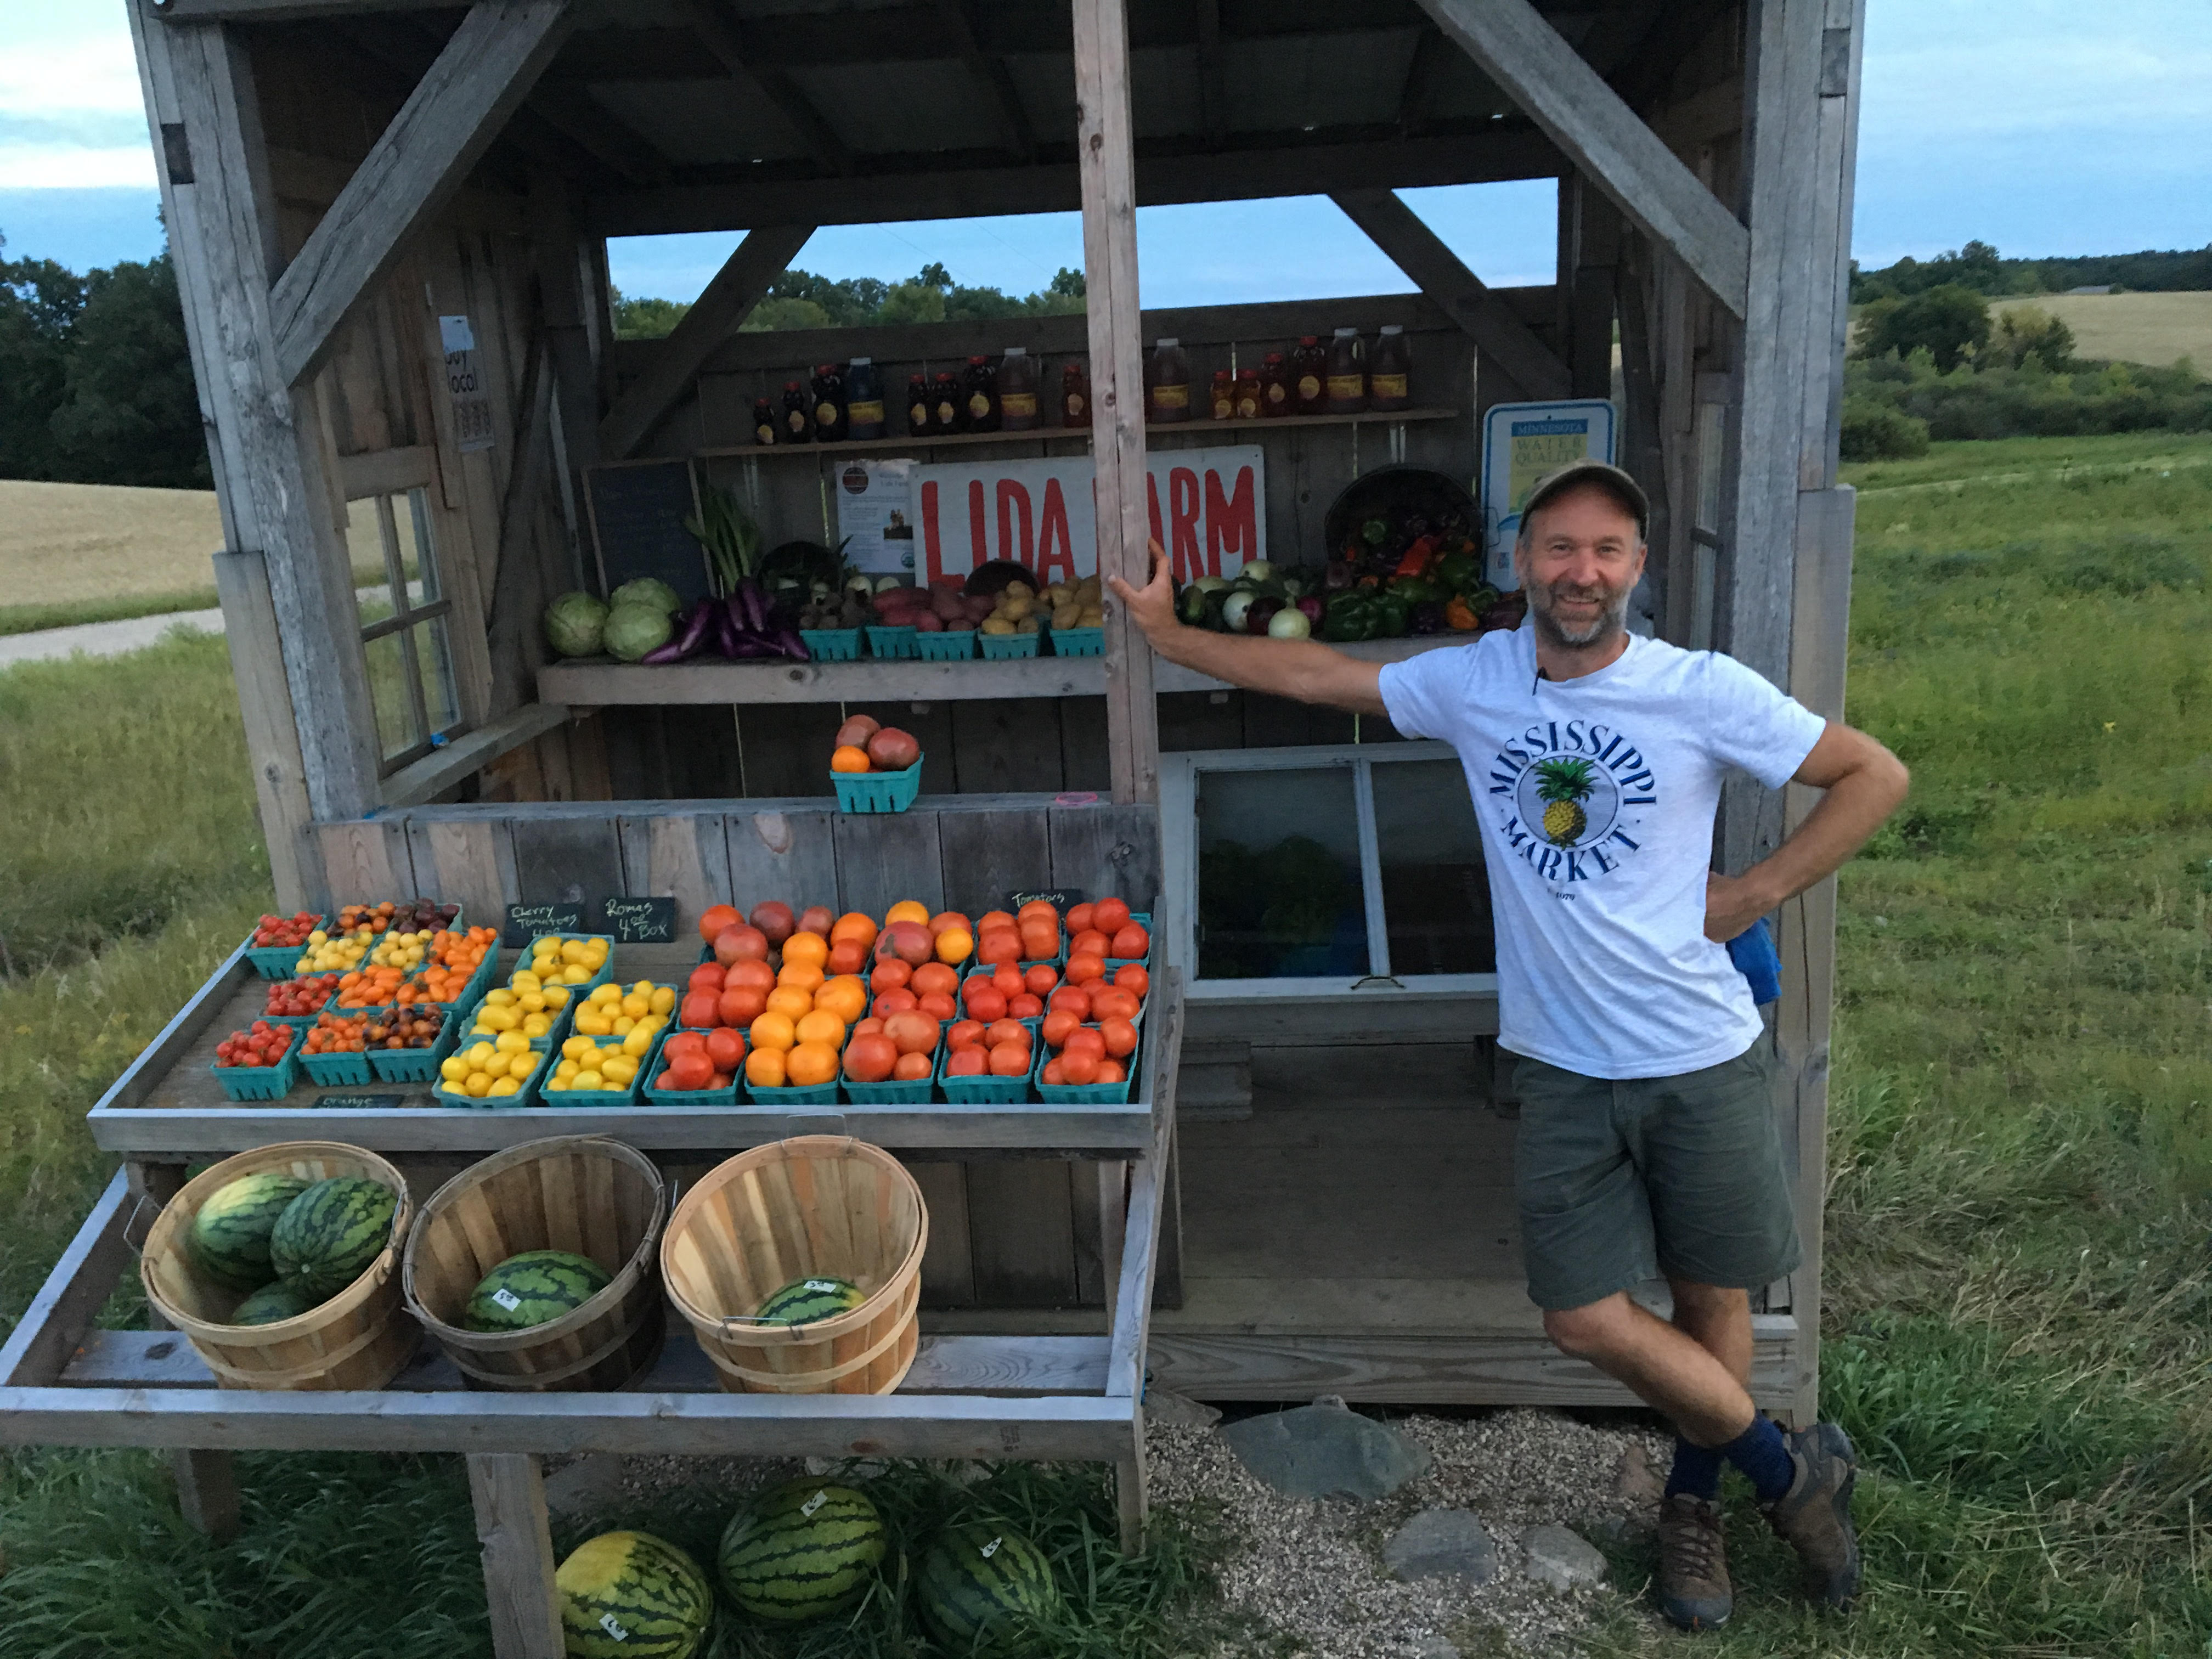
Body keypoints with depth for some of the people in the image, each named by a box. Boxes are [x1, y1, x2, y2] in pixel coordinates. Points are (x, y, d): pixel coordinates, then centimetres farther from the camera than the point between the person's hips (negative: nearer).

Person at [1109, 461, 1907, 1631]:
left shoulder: (1703, 691, -11)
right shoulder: (1473, 684, -3)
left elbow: (1875, 775, -1)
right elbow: (1320, 675, 8)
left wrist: (1751, 895, -7)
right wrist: (1169, 635, 13)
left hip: (1704, 1061, -2)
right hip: (1563, 1068, 2)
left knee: (1711, 1297, 14)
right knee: (1585, 1318, 3)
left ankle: (1694, 1500, 43)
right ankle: (1791, 1471, 30)